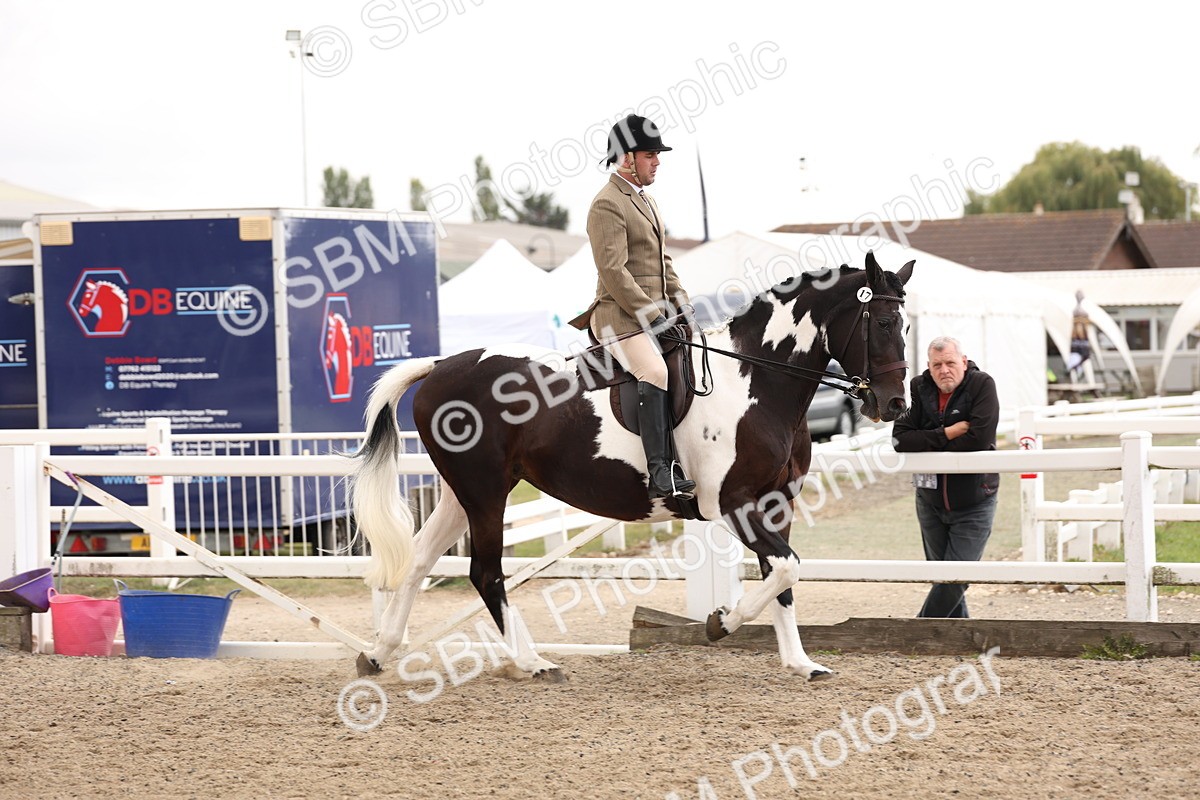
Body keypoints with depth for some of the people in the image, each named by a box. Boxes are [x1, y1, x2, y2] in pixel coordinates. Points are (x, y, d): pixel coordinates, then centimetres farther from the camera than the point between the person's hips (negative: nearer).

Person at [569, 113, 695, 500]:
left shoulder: (646, 202, 21)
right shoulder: (607, 205, -10)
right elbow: (613, 272, -18)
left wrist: (681, 307, 11)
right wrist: (653, 315, -18)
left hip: (656, 312, 10)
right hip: (621, 315, -10)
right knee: (655, 373, -30)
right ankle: (662, 475, -35)